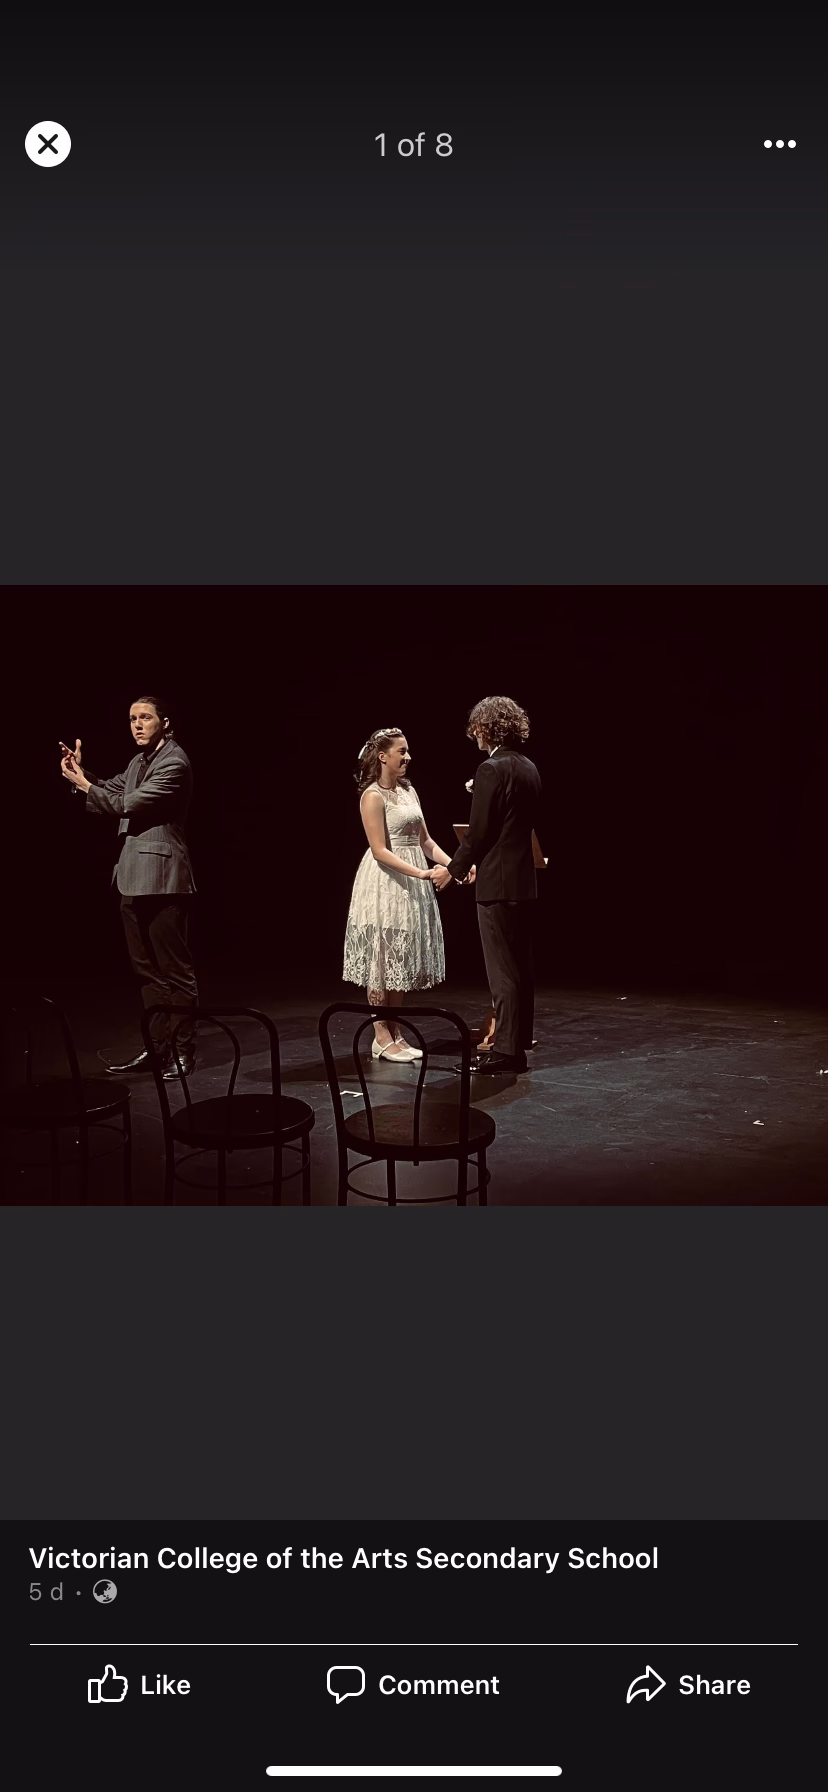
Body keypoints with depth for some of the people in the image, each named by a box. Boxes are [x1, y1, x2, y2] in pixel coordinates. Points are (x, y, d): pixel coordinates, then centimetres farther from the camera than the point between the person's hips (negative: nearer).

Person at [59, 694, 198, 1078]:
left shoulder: (174, 762, -12)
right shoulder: (140, 759, 17)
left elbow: (128, 803, -16)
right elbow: (112, 790, 19)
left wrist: (83, 784, -6)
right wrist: (82, 773, 2)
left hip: (161, 877, -10)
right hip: (133, 876, 10)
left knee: (174, 969, -3)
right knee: (147, 969, 14)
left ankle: (184, 1051, 4)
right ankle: (157, 1047, 22)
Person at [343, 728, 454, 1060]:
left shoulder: (409, 790, 11)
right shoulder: (372, 796, -13)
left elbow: (424, 840, 11)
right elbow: (380, 851, -18)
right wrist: (421, 873, -26)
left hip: (411, 884, 8)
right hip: (386, 883, -8)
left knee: (402, 960, 11)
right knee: (383, 958, -1)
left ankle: (395, 1033, 19)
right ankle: (381, 1038, 7)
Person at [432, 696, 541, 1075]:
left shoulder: (491, 769, -15)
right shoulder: (529, 768, 12)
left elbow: (479, 832, -16)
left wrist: (453, 870, -2)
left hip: (498, 884, -9)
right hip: (524, 881, 9)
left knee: (503, 971, -4)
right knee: (521, 968, 12)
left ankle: (506, 1050, 1)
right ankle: (519, 1044, 20)